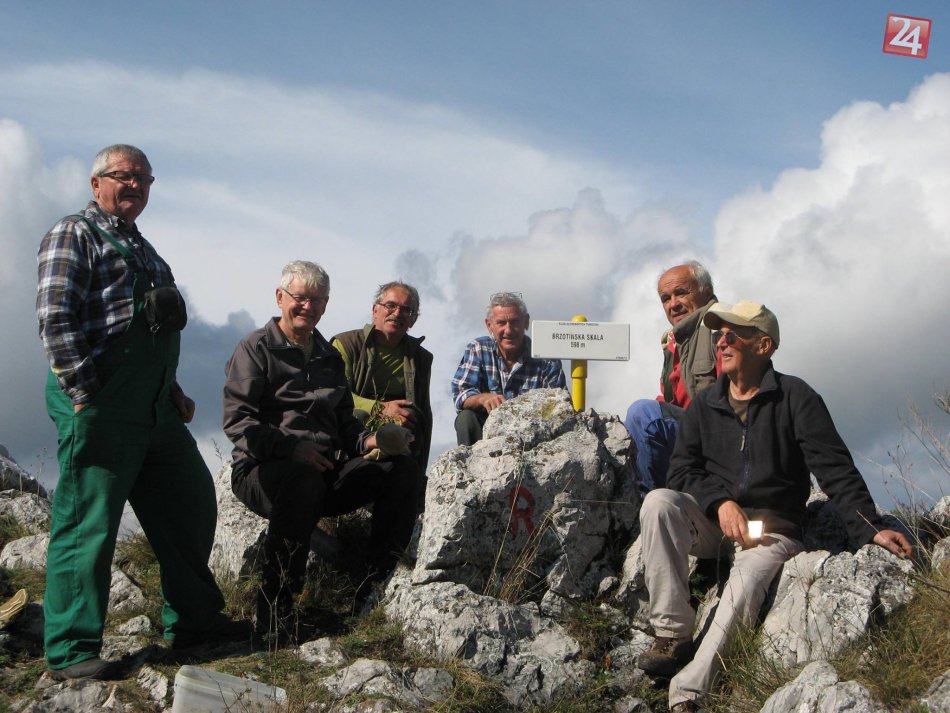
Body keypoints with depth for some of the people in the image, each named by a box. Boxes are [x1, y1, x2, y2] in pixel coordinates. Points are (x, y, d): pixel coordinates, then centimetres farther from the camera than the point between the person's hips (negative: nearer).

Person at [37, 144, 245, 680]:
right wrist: (84, 390, -18)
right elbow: (55, 318, -14)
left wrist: (173, 391, 19)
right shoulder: (74, 234, -4)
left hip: (155, 410, 9)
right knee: (88, 525, -6)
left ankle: (193, 619, 28)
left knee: (191, 505, 14)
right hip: (99, 406, -9)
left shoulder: (142, 249, 23)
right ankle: (70, 652, 0)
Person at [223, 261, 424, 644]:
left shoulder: (329, 356, 23)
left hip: (326, 468, 7)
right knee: (305, 479, -41)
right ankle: (274, 611, -33)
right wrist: (291, 447, -25)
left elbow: (344, 421, 23)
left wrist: (366, 441, -2)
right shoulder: (256, 348, 1)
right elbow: (237, 419, -11)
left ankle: (379, 584, -13)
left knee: (404, 468, -12)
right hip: (262, 469, -7)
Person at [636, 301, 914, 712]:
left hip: (772, 530, -4)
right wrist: (720, 502, -18)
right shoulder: (703, 405, 10)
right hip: (711, 522, 4)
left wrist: (869, 529, -22)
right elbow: (681, 470, 2)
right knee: (659, 502, -26)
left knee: (746, 583, -35)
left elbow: (835, 470, -9)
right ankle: (673, 634, -26)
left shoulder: (795, 398, -2)